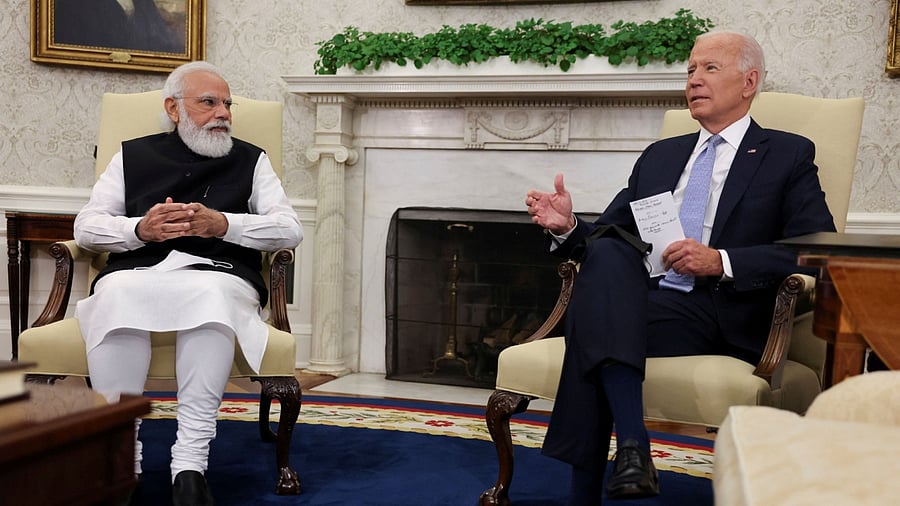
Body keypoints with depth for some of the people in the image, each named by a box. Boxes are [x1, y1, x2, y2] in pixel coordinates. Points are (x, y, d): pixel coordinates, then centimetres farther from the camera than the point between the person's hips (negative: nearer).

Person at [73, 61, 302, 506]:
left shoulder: (250, 160, 21)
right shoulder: (133, 155, 23)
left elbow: (290, 229, 7)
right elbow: (86, 227, 14)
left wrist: (223, 224, -9)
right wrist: (140, 229, -7)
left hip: (218, 273, -1)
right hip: (136, 271, 1)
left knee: (210, 296, -38)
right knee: (117, 296, -35)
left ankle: (190, 464, -37)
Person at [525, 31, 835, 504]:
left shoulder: (788, 155, 10)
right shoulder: (660, 155, 24)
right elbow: (605, 239, 21)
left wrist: (721, 261, -16)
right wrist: (568, 227, -3)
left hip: (717, 316, -4)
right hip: (633, 297, 4)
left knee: (591, 336, -31)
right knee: (606, 252, -31)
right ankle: (632, 444, -37)